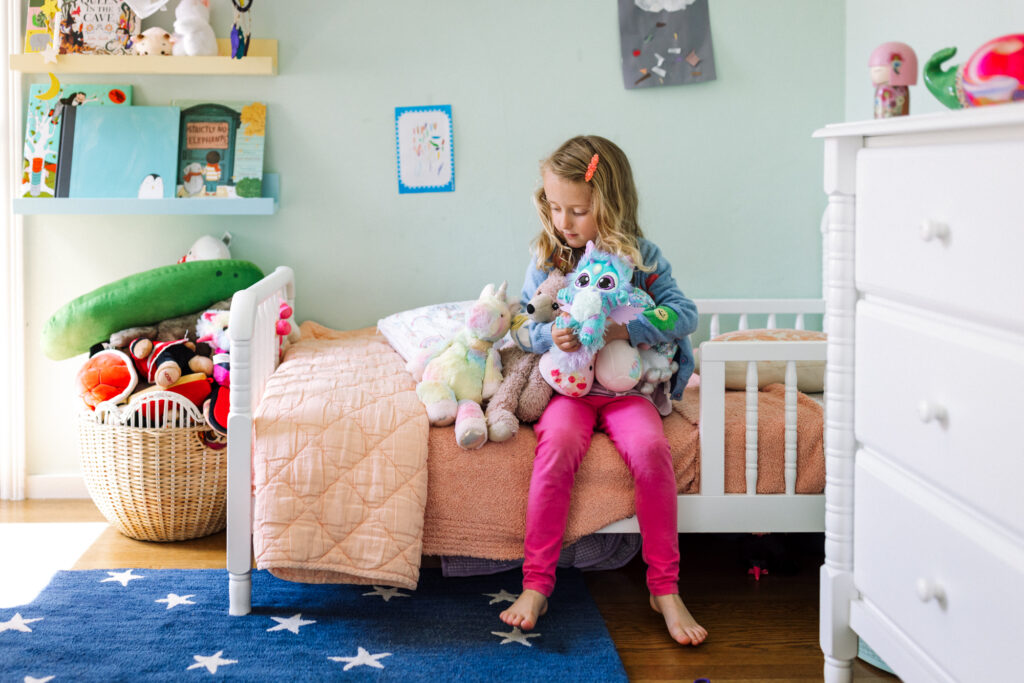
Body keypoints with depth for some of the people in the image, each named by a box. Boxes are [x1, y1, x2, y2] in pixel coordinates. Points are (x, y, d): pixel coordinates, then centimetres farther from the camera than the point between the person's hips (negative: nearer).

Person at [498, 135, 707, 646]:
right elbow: (524, 325, 3)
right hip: (567, 388, 1)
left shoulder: (640, 257, -1)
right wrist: (551, 335, -20)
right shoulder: (547, 259, 4)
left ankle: (664, 588, -16)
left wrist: (624, 329, -23)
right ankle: (536, 585, -23)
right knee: (557, 446, -31)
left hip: (628, 388, 0)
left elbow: (684, 313, -9)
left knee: (651, 450, -29)